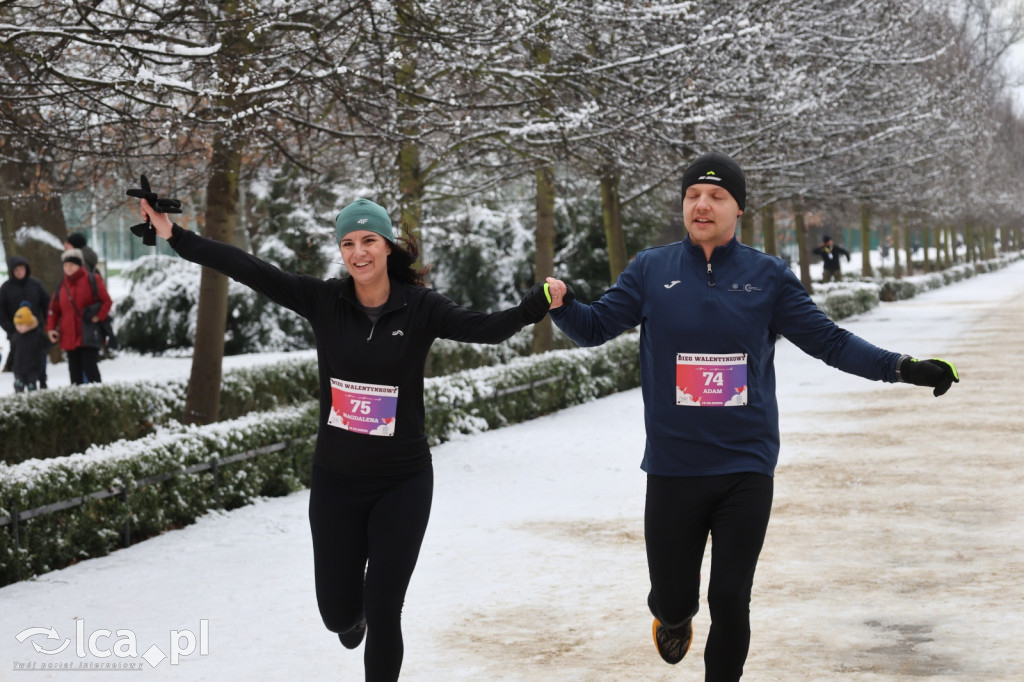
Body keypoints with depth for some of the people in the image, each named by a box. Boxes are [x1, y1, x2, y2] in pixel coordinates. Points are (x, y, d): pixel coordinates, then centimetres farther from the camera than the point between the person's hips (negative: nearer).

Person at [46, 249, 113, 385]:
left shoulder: (92, 280, -3)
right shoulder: (61, 286, 11)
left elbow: (107, 301, -5)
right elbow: (54, 310, 15)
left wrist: (99, 317, -17)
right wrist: (51, 328, 3)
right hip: (69, 337, 5)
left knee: (89, 367, -8)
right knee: (75, 370, 7)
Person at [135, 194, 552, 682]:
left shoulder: (420, 307, -9)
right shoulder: (324, 301, -5)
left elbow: (487, 328, -22)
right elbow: (250, 269, -9)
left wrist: (539, 301, -39)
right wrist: (175, 237, -13)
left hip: (402, 481, -2)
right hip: (336, 480, 2)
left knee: (384, 613, -3)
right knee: (338, 613, 8)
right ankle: (353, 614, 47)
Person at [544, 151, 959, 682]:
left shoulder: (768, 275, 2)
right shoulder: (651, 270, 2)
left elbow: (827, 340, 5)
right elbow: (595, 327, 5)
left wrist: (899, 367, -5)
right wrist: (562, 305, -16)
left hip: (747, 469, 0)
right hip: (673, 471, 0)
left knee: (730, 602, 3)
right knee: (673, 598, 7)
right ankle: (674, 617, 44)